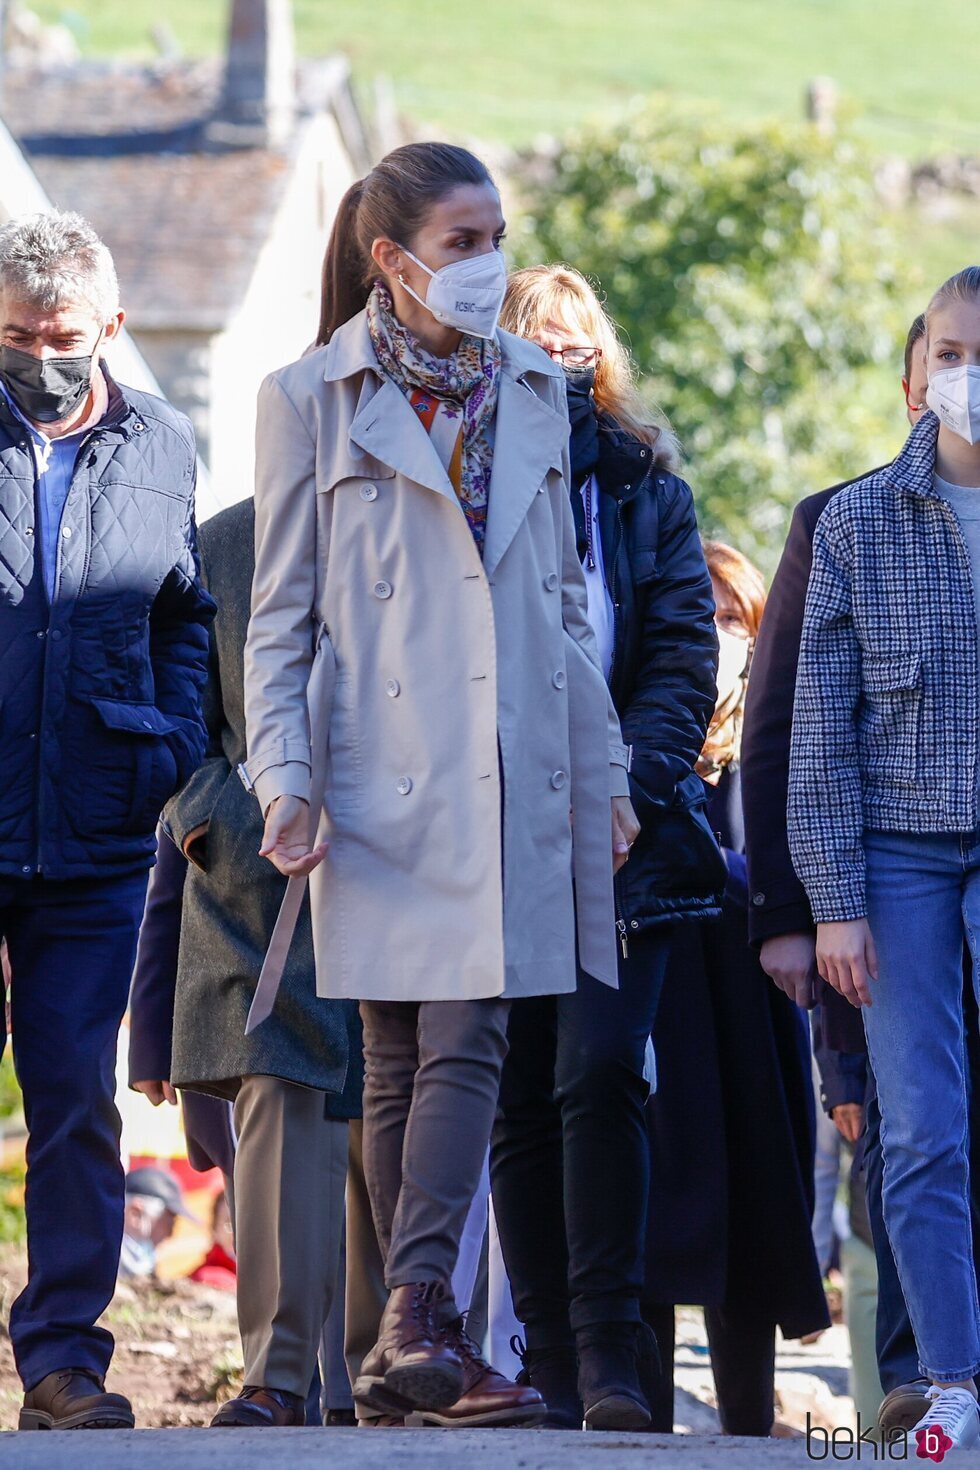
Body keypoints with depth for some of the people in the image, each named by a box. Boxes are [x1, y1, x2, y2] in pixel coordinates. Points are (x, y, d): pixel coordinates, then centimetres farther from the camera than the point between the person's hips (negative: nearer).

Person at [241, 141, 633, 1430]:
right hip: (384, 777, -3)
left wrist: (604, 773, 15)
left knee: (467, 1044, -9)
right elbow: (279, 616, 1)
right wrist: (286, 780, -10)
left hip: (516, 777, 3)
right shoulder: (311, 401, 2)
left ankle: (413, 1320, -15)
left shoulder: (532, 391, 13)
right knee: (402, 1061, 2)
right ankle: (429, 1339, 4)